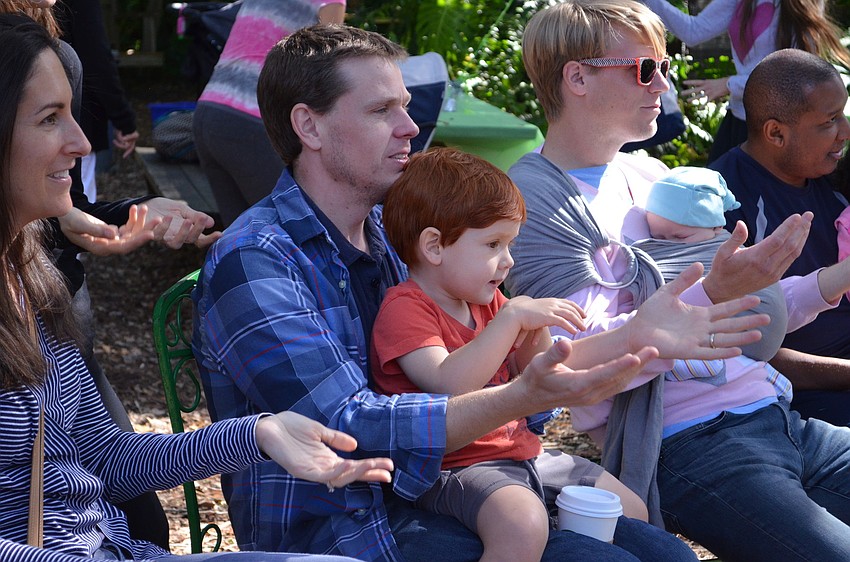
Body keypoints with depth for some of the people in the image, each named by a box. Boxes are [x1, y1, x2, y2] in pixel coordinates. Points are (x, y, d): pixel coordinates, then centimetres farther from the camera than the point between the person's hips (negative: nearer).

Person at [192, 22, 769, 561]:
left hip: (424, 495, 8)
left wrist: (635, 337, -3)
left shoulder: (393, 233, 11)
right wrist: (524, 397, -34)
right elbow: (352, 430, -23)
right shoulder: (251, 262, -14)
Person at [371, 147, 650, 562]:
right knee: (524, 524, -38)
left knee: (632, 512, 12)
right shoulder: (404, 309, -14)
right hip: (455, 467, -9)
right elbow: (450, 386, -31)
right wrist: (512, 317, -31)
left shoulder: (488, 303, 13)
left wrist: (536, 335, -3)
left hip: (521, 452, 9)